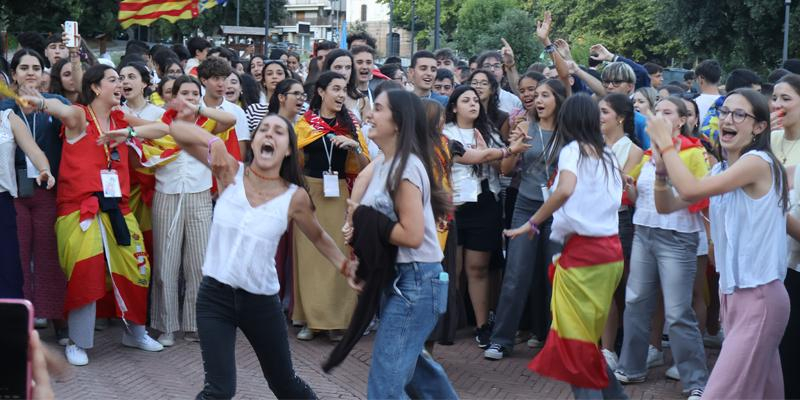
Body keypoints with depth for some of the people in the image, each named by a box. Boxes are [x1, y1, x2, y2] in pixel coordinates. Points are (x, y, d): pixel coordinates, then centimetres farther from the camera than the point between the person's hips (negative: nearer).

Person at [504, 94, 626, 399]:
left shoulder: (573, 150, -8)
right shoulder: (607, 154, 13)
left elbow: (565, 190, -26)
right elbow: (616, 198, 16)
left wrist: (532, 223, -19)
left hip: (582, 249, -7)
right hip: (611, 250, 7)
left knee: (576, 338, -2)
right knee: (588, 335, 17)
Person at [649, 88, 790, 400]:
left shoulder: (758, 162, -15)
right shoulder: (721, 170, 12)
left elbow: (691, 190, -26)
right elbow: (667, 205, 12)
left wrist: (665, 143, -14)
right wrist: (662, 169, -7)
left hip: (759, 297, -9)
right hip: (732, 293, 9)